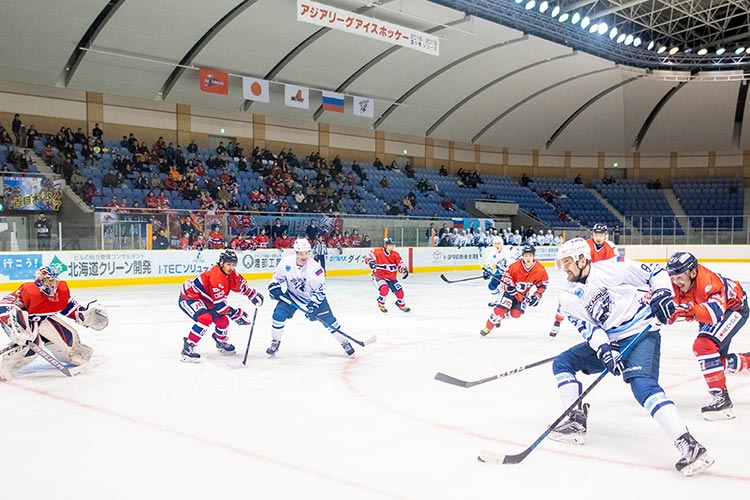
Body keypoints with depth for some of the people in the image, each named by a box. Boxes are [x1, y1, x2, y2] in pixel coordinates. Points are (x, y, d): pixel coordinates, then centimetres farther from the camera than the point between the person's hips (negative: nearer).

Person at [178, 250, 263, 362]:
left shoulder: (231, 273, -4)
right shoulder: (216, 276, -31)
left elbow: (241, 285, 14)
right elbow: (219, 304, -29)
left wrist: (254, 295, 2)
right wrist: (236, 314, -24)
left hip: (204, 300, 9)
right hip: (188, 298, -9)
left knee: (222, 320, 9)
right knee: (206, 318, -30)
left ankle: (221, 342, 39)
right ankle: (187, 348, -24)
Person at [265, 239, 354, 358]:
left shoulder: (316, 269, -30)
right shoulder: (286, 263, -22)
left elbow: (320, 291, -20)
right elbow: (278, 276, 0)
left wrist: (313, 306, -28)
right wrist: (274, 287, -15)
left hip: (313, 297, -2)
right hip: (292, 295, 2)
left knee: (328, 319, -5)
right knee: (279, 314, -14)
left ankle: (345, 343, 12)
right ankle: (275, 343, 8)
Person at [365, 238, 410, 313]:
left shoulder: (395, 255, 0)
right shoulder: (377, 252, -15)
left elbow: (400, 263, 2)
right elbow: (368, 257, -18)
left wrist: (404, 270, -18)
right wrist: (370, 262, -40)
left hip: (391, 277, 5)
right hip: (379, 276, -5)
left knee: (399, 291, 5)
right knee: (384, 288, -32)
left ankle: (401, 304, 37)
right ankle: (381, 304, -4)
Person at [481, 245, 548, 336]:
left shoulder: (540, 270, -21)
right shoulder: (515, 267, -27)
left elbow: (543, 282, -5)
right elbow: (506, 275, -11)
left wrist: (537, 296, -11)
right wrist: (508, 285, -28)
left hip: (525, 294, 3)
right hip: (512, 291, -3)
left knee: (516, 313, -4)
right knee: (500, 309, -13)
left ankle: (500, 316, 26)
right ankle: (488, 327, 3)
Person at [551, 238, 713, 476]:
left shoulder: (611, 269, -11)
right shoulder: (569, 297, 4)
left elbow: (655, 271, -5)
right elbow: (587, 327, -7)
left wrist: (662, 293, -22)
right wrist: (603, 350, -22)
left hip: (641, 335, -7)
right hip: (607, 341, 7)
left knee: (643, 385, -29)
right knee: (562, 363, 2)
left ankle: (689, 446, -32)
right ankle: (576, 421, 6)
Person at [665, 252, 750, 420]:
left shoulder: (708, 282, -39)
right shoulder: (675, 282, -20)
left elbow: (716, 313, -50)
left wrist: (691, 311, -66)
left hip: (734, 307, -8)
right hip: (709, 310, 8)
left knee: (704, 346, -28)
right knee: (718, 360, 11)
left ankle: (721, 398, -22)